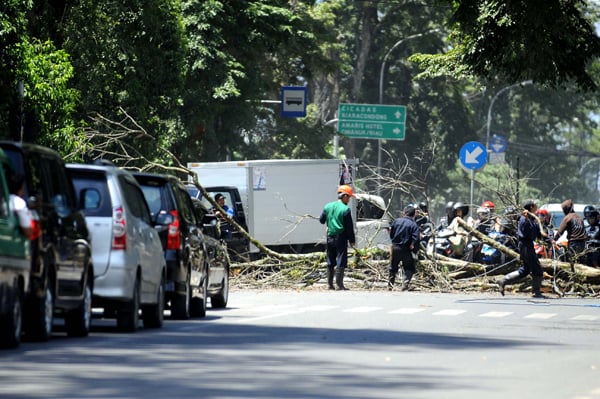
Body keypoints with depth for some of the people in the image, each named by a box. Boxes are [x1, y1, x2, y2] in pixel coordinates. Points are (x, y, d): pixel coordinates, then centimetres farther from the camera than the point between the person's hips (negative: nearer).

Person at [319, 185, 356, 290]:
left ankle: (330, 284, 16)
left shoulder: (328, 206, 4)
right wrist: (352, 240, -2)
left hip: (330, 237, 6)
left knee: (330, 262, 13)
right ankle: (339, 284, -6)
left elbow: (321, 220, 14)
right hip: (341, 238, -6)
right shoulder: (345, 209, -13)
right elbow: (349, 227, -10)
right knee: (341, 262, -2)